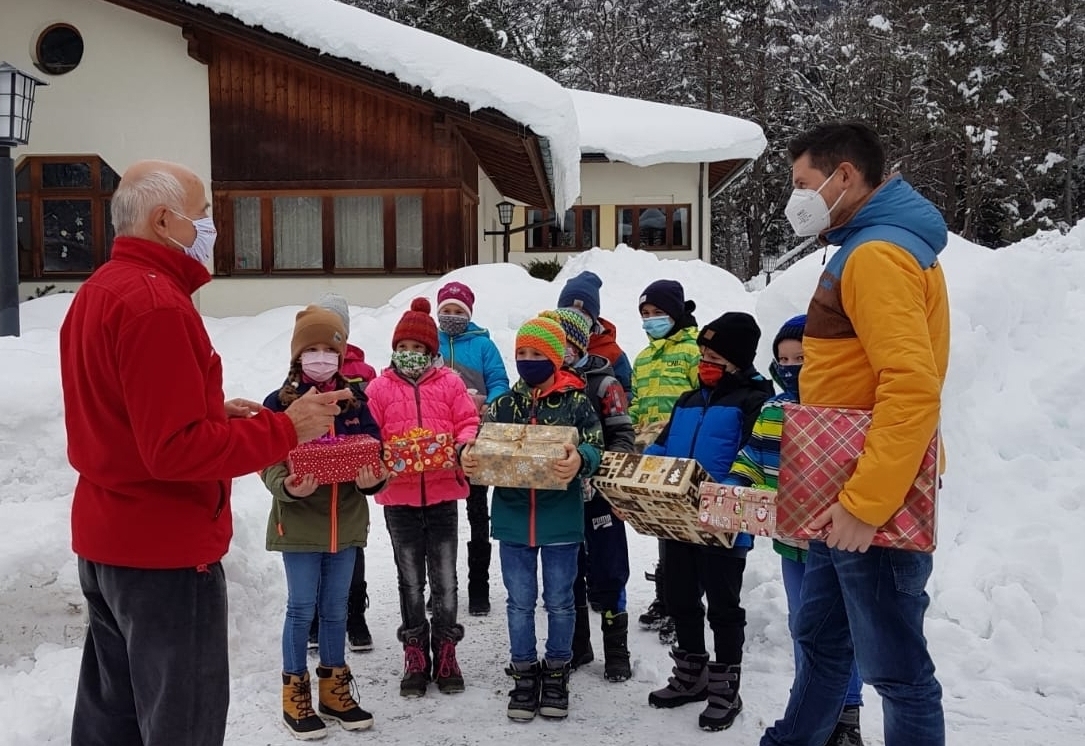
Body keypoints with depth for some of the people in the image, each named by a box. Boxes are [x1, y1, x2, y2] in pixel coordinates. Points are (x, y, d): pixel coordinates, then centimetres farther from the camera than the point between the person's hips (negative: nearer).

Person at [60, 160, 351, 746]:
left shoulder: (95, 293, 10)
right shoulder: (156, 304, -22)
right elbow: (177, 451, -26)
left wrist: (214, 412, 8)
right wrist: (285, 427, -19)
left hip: (105, 541, 10)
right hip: (165, 551, -10)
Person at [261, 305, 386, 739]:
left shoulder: (356, 402, 3)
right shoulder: (280, 403, -7)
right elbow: (269, 465, -9)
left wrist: (373, 478, -18)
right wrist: (289, 487, -28)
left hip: (345, 521, 4)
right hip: (299, 522, -4)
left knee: (336, 609, 14)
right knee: (302, 609, 4)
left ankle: (335, 691, 28)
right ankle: (296, 695, 19)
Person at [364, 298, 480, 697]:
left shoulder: (449, 382, 1)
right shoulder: (380, 387, 1)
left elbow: (469, 423, -1)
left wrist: (463, 445, -20)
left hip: (442, 493, 0)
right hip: (399, 496, 0)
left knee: (444, 578, 9)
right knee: (411, 579, 12)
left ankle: (445, 652, 23)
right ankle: (415, 655, 24)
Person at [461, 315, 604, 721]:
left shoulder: (576, 402, -6)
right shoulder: (504, 403, 5)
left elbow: (594, 451, -13)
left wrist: (579, 461, -35)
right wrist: (468, 455, -19)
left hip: (560, 519, -2)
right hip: (513, 519, 3)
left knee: (559, 600, 11)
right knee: (520, 601, 12)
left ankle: (556, 672, 28)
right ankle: (524, 673, 26)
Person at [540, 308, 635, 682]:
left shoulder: (603, 384, -5)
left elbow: (623, 436, -7)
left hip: (597, 495, -4)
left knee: (606, 575, 3)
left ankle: (616, 652, 16)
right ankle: (576, 646, 28)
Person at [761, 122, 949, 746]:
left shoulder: (877, 254, -17)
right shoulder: (869, 248, 15)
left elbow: (913, 388, -27)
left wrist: (866, 504, -26)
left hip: (873, 508, -10)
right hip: (844, 497, 10)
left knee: (895, 666, 4)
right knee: (821, 640, 23)